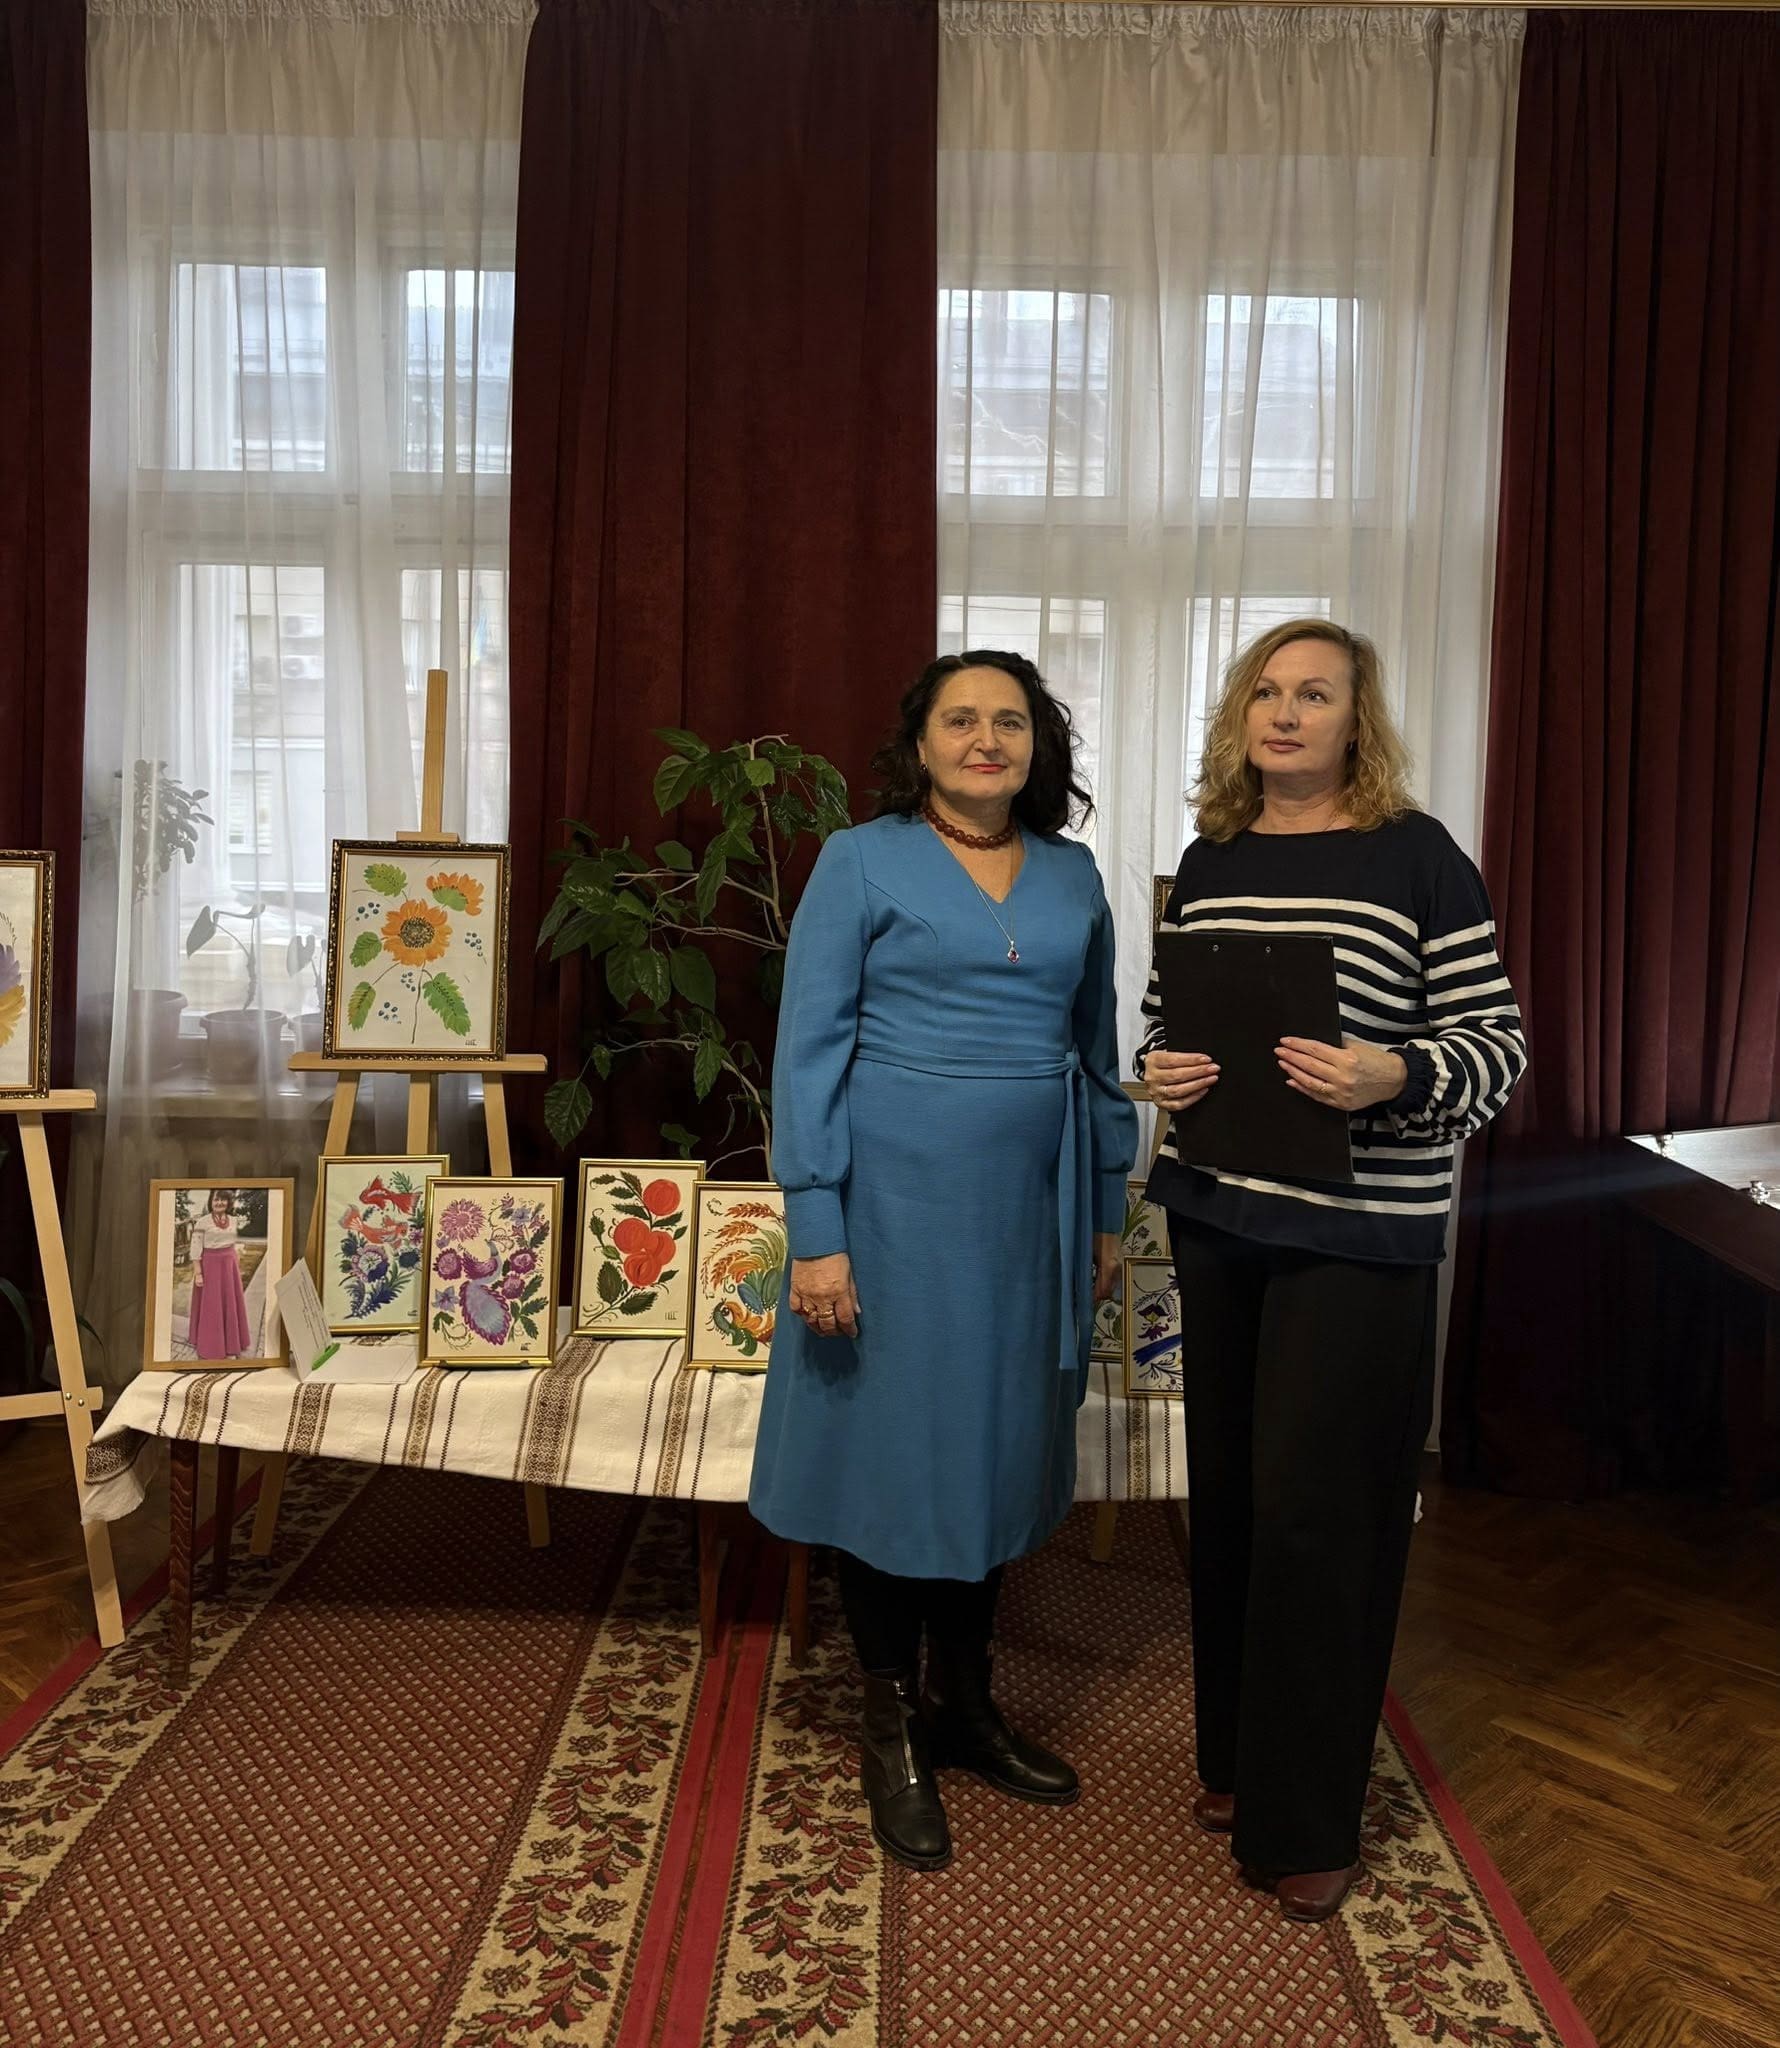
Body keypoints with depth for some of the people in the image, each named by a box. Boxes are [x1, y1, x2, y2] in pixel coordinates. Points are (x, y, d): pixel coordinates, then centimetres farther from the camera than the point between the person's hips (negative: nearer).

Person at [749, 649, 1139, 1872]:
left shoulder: (1074, 877, 8)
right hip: (897, 1196, -4)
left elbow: (1098, 1052, 14)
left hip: (1030, 1204, 5)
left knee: (1000, 1444, 14)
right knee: (891, 1441, 6)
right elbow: (809, 1047, -8)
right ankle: (892, 1727, 26)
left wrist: (1107, 1214, 13)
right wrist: (815, 1230, -13)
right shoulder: (862, 863, -4)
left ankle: (967, 1700, 34)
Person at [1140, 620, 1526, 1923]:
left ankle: (1306, 1822, 18)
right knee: (1227, 1492, 14)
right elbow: (1160, 1018, 18)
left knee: (1315, 1509, -1)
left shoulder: (1418, 859, -6)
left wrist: (1396, 1076, -26)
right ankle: (1235, 1755, 34)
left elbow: (1499, 1049, -7)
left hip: (1359, 1235, -5)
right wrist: (1158, 1071, -4)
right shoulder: (1210, 861, 9)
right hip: (1218, 1217, 5)